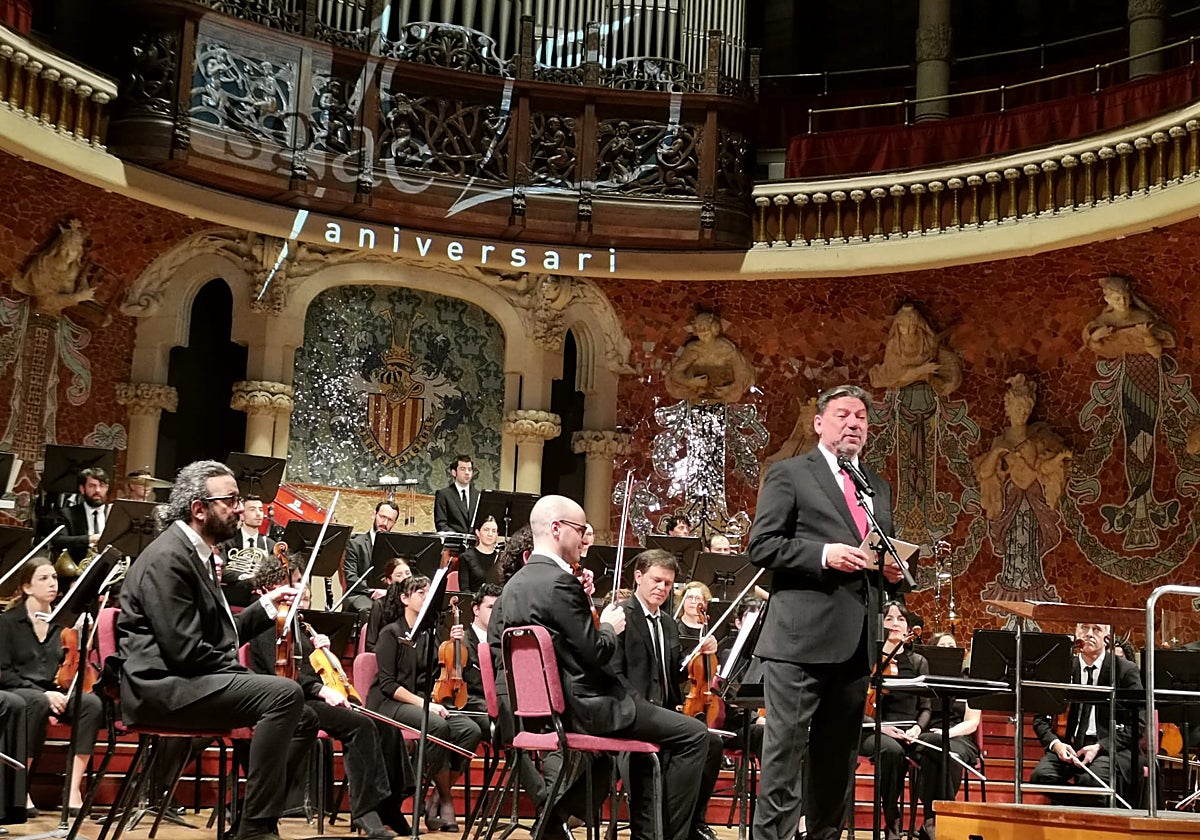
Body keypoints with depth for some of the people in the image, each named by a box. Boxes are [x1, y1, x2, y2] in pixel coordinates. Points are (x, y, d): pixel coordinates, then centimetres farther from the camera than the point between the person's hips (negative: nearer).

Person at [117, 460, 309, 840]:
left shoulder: (197, 553, 18)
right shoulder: (167, 558, -14)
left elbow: (219, 635, 19)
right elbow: (185, 651, -21)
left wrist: (266, 607, 11)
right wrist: (241, 671, -10)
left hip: (186, 681, 11)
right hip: (161, 686, -11)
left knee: (292, 706, 11)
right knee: (284, 693, -24)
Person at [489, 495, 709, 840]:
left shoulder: (513, 586, 8)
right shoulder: (561, 582, -20)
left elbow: (495, 648, 17)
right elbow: (596, 652, -21)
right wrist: (610, 626, 1)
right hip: (584, 705, -10)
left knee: (655, 731, 29)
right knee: (693, 735, -4)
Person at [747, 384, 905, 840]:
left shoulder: (879, 487, 21)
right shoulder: (789, 474, 1)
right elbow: (761, 546, -7)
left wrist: (894, 570, 4)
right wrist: (824, 554, -19)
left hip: (856, 643, 6)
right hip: (803, 638, -6)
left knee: (838, 755, 12)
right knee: (785, 749, -6)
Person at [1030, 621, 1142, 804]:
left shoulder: (1126, 670, 5)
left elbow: (1136, 725, 0)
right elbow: (1041, 718, 13)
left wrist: (1100, 746, -14)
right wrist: (1055, 743, -9)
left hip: (1109, 748, -3)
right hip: (1067, 747, 3)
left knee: (1092, 781, -36)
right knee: (1041, 775, -28)